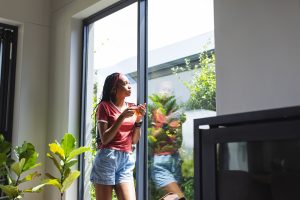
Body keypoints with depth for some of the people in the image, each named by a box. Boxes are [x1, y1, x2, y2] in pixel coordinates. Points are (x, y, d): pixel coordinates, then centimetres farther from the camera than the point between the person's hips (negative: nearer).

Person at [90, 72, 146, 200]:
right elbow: (104, 139, -8)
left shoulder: (132, 108, 15)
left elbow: (134, 140, 14)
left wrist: (139, 119, 0)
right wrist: (122, 117, -13)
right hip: (107, 158, -4)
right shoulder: (105, 106, 1)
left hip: (126, 160, 4)